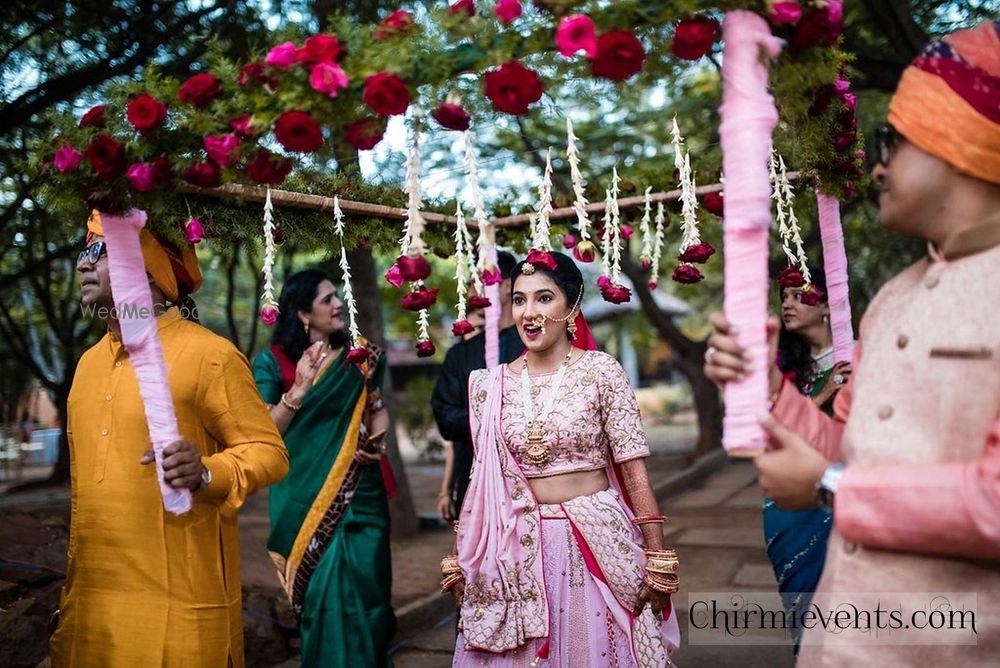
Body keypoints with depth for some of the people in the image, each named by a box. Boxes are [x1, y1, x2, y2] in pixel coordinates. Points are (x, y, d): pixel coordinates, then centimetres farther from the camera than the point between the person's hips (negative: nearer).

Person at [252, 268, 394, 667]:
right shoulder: (273, 361, -3)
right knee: (320, 589, 1)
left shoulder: (358, 358, 5)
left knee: (362, 586, 2)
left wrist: (377, 442, -4)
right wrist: (299, 389, -19)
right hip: (305, 497, -2)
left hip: (358, 493, 2)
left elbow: (378, 410, 15)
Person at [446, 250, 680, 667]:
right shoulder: (490, 384, 2)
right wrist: (458, 560, 10)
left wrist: (658, 558, -10)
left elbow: (635, 470, -8)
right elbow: (481, 479, 8)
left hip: (597, 542, -2)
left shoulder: (600, 371, -7)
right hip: (516, 551, 3)